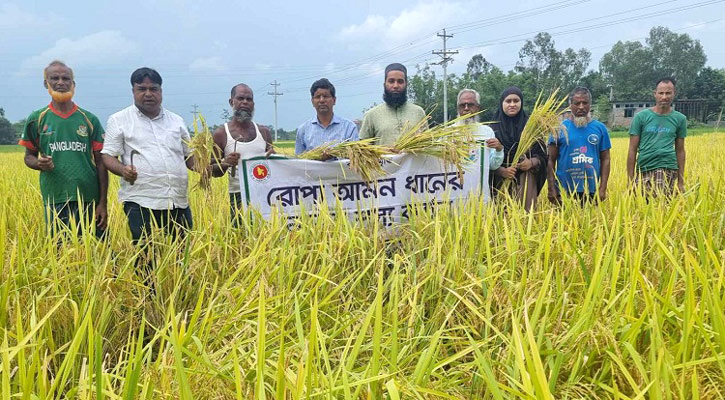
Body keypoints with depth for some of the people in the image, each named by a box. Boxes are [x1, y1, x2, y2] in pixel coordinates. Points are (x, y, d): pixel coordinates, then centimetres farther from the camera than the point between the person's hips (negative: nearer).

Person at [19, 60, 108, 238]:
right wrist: (39, 163, -13)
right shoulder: (36, 119, 6)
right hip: (55, 201, 0)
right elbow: (29, 156, 13)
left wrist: (103, 203, -2)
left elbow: (100, 163, 3)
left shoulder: (90, 120, 5)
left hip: (90, 199, 0)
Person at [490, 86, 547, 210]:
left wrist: (532, 162, -13)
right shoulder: (493, 128, 3)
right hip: (501, 180, -1)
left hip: (526, 181, 1)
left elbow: (542, 155, 7)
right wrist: (502, 171, -15)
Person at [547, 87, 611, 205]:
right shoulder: (560, 128, 0)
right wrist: (551, 189, -6)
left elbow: (605, 160, 7)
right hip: (564, 191, -2)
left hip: (592, 191, 2)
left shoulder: (600, 128, 5)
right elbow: (551, 160, 0)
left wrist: (602, 189, -1)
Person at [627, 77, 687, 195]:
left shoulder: (680, 119, 9)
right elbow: (632, 150, 4)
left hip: (667, 168, 0)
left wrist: (681, 182, 11)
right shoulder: (641, 117, 4)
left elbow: (680, 151, 14)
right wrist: (630, 180, -1)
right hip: (643, 169, 0)